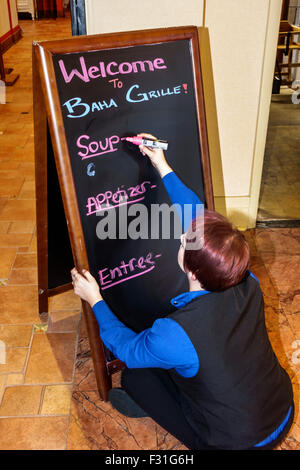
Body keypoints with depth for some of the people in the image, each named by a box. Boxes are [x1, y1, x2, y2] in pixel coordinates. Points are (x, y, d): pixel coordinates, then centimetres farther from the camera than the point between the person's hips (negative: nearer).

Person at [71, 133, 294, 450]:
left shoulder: (173, 334, -37)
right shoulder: (247, 285, -22)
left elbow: (124, 347, -12)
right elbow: (197, 217, -8)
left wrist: (94, 300, -1)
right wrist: (163, 168, 1)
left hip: (237, 444, -5)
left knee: (135, 375, 7)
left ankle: (148, 404, 31)